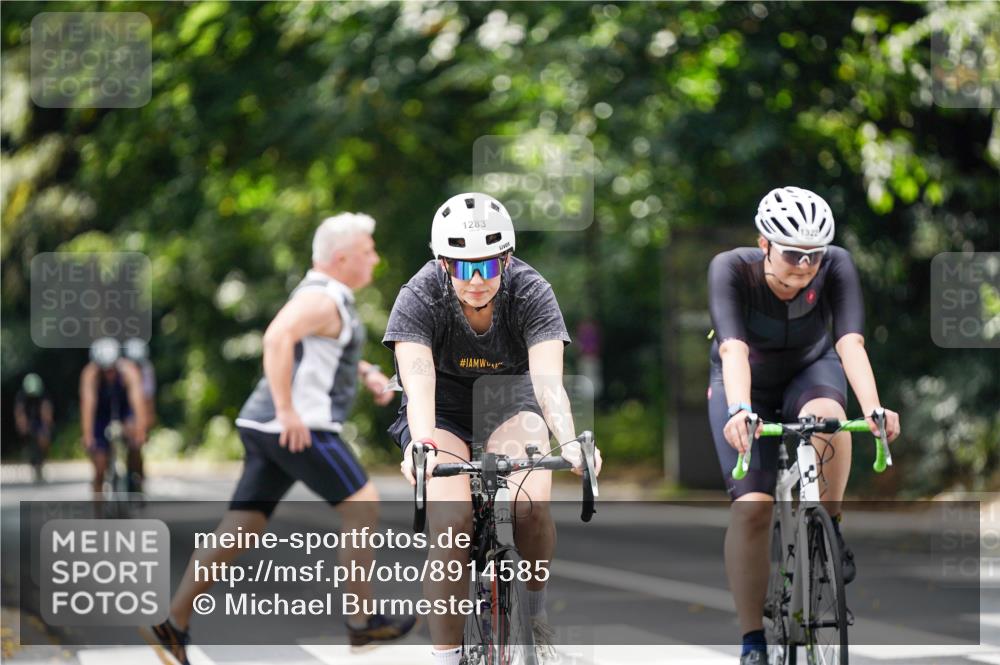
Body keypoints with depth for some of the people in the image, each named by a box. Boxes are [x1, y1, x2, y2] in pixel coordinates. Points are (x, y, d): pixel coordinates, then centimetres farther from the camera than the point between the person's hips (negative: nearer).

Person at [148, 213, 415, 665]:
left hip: (271, 432, 10)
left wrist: (368, 373, 24)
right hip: (297, 429, -10)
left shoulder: (327, 296, 20)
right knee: (363, 507, -1)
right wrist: (287, 411, -31)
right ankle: (364, 620, 4)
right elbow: (277, 338, -30)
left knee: (239, 530, 6)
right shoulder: (321, 298, -13)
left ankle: (176, 623, 3)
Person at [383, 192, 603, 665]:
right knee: (452, 525, -25)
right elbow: (419, 382, -37)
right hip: (445, 412, -1)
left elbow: (548, 380, -34)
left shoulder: (530, 292, -23)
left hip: (510, 404, 1)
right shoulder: (420, 297, -25)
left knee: (531, 506, -27)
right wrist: (421, 445, -57)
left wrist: (570, 443, -53)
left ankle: (535, 612, 1)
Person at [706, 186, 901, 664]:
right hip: (747, 384, -1)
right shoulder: (731, 269, -31)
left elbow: (850, 342, -39)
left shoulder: (836, 267, -28)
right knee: (752, 507, -17)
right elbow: (734, 348, -45)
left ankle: (828, 526, -12)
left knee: (825, 417, -37)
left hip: (810, 371, 1)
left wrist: (873, 408, -57)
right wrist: (739, 410, -63)